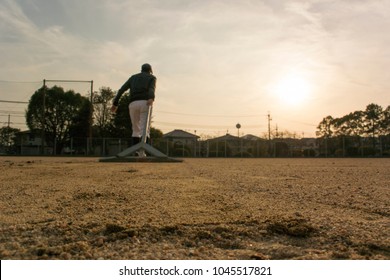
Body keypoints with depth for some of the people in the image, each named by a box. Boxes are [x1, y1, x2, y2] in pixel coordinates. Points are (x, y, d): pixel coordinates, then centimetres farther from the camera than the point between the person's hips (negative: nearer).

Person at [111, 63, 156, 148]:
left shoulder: (133, 77, 29)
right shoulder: (152, 77, 19)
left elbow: (121, 90, 17)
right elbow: (152, 88, -6)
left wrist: (115, 103, 16)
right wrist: (151, 98, -25)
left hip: (133, 103, 3)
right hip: (145, 103, -3)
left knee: (136, 129, 13)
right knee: (145, 129, -8)